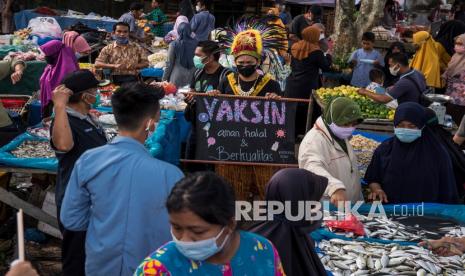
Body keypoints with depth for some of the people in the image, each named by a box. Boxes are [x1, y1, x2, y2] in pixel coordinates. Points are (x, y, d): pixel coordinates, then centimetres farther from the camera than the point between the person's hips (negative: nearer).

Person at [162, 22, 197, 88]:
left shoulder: (174, 45, -9)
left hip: (177, 77, -2)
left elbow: (169, 64, -4)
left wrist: (164, 79, 5)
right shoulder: (195, 43, -5)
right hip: (192, 76, 2)